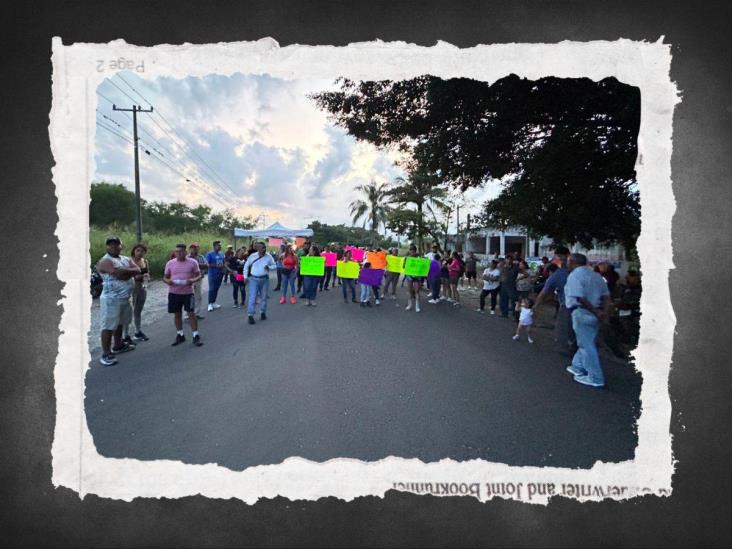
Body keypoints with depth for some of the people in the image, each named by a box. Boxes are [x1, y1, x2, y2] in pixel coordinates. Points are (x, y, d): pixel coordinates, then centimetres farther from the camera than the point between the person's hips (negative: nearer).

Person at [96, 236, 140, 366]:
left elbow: (137, 270, -3)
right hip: (111, 299, -8)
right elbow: (118, 273, -28)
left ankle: (118, 345, 37)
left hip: (125, 298, 8)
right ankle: (106, 354, -1)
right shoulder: (105, 261, -12)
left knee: (119, 323, 22)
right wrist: (129, 270, -11)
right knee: (108, 326, -5)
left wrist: (124, 272, -18)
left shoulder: (126, 259, 11)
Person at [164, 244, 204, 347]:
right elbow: (165, 277, 9)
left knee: (191, 313, -4)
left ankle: (196, 336, 5)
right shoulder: (170, 263, 3)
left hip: (188, 292, -3)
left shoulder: (193, 262, -3)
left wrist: (193, 280, -21)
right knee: (177, 314, 11)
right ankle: (180, 335, 25)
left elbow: (198, 275, 1)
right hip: (174, 293, 3)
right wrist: (167, 281, -15)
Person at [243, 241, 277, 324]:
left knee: (263, 297, 11)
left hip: (264, 279, 1)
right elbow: (246, 266, 11)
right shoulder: (252, 256, -2)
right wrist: (245, 276, 7)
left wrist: (269, 267, -16)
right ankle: (250, 315, -5)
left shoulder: (268, 257, -2)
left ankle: (263, 313, 27)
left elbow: (274, 266, 5)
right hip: (254, 279, -1)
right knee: (252, 297, -8)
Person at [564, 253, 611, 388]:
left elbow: (580, 298, -22)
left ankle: (596, 378, 4)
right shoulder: (596, 275, 15)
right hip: (595, 313, 9)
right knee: (586, 342, 20)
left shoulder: (574, 275, -11)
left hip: (582, 313, -8)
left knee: (586, 345, -1)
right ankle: (578, 367, 33)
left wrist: (596, 312, -17)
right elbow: (606, 295, 9)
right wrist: (604, 311, -2)